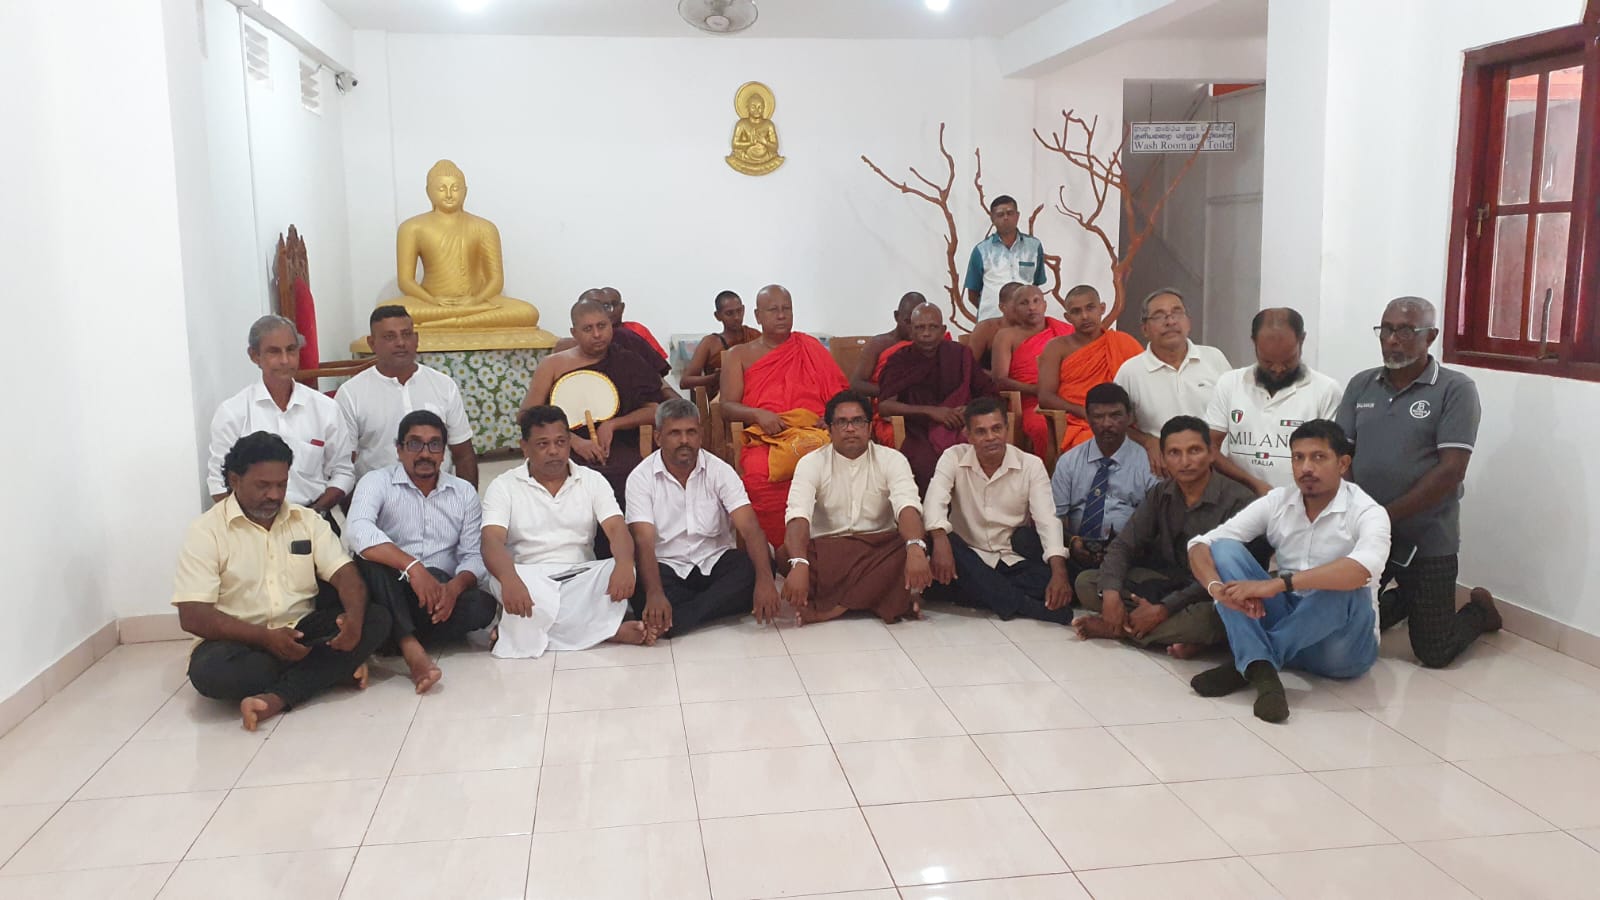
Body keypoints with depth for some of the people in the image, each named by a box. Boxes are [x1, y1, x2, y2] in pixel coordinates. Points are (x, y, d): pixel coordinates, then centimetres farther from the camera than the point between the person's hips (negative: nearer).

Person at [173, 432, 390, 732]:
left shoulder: (308, 520, 8)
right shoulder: (207, 531, -4)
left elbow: (344, 573, -2)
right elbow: (192, 616, -12)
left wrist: (354, 617, -26)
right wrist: (266, 638, -23)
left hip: (304, 635, 3)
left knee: (376, 619, -21)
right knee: (210, 670, -36)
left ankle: (276, 697, -30)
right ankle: (332, 668, -17)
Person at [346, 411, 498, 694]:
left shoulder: (464, 493, 9)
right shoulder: (377, 482, -2)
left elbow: (474, 556, 2)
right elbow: (357, 530, -23)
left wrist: (453, 587, -21)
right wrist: (413, 567, -35)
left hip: (442, 593, 2)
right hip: (391, 594, -2)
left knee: (483, 605, -28)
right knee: (369, 560, -33)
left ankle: (397, 641, -24)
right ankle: (412, 649, -42)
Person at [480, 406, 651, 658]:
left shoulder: (592, 481, 8)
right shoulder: (503, 487, 2)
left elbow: (617, 529, -6)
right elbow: (492, 541, -13)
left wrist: (624, 564, -31)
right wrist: (509, 579, -36)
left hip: (581, 579, 1)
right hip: (529, 581, -1)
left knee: (618, 569, -28)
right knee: (499, 580, -35)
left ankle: (530, 628, -29)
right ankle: (608, 629, -28)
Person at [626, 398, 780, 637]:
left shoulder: (720, 471, -2)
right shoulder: (641, 478, -5)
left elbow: (749, 528, -14)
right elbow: (644, 542, -16)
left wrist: (764, 580, -32)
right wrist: (655, 595, -35)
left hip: (715, 562, 2)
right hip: (667, 567, -2)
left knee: (759, 565, -28)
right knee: (641, 594, -34)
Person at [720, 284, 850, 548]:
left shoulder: (811, 348, 23)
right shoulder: (739, 356, 21)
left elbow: (840, 392, 18)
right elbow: (727, 407, 11)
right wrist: (758, 414, -10)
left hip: (815, 434, 1)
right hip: (765, 439, -1)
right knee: (759, 474, -37)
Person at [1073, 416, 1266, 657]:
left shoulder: (1238, 501, -18)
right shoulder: (1159, 495, 3)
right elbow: (1123, 545, -1)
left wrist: (1162, 610, -25)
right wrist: (1111, 593, -21)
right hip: (1168, 583, 6)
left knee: (1206, 619, -41)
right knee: (1086, 582, -10)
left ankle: (1117, 629, -17)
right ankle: (1177, 634, -20)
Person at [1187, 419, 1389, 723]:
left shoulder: (1367, 512, -13)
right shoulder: (1276, 502, -1)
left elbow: (1364, 568, -37)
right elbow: (1201, 543, -8)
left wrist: (1277, 584, -42)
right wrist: (1217, 587, -30)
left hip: (1340, 644, -4)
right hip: (1287, 621, 4)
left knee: (1347, 589, -36)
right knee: (1224, 549, -15)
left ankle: (1245, 665, -23)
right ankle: (1261, 670, -33)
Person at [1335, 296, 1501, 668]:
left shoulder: (1455, 389, -9)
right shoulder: (1361, 385, 5)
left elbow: (1451, 470, -16)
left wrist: (1387, 516, -19)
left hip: (1427, 540, -4)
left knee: (1433, 653, 2)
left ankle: (1480, 609, 34)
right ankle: (1405, 599, 38)